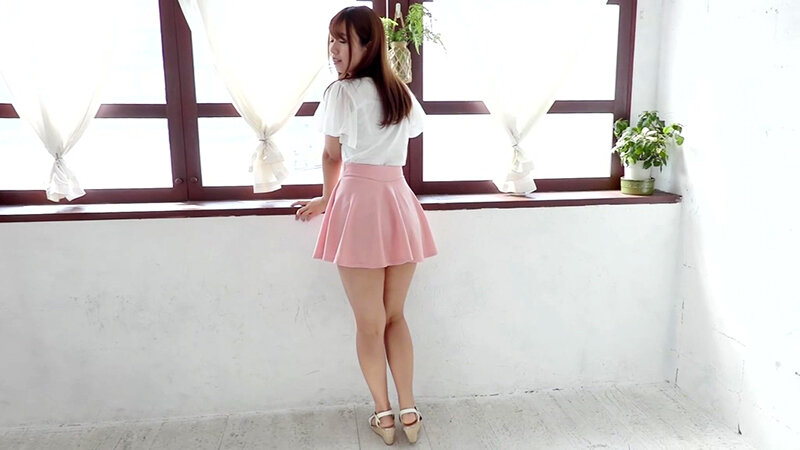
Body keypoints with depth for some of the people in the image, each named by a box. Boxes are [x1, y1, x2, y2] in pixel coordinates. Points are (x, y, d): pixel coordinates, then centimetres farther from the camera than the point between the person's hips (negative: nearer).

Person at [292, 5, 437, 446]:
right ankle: (409, 412, 23)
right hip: (400, 202, 6)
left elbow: (332, 157, 4)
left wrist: (326, 200, 23)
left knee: (369, 323, 8)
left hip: (359, 203, -6)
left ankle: (383, 415, 22)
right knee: (395, 315, 17)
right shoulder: (402, 94, 15)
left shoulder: (342, 92, -4)